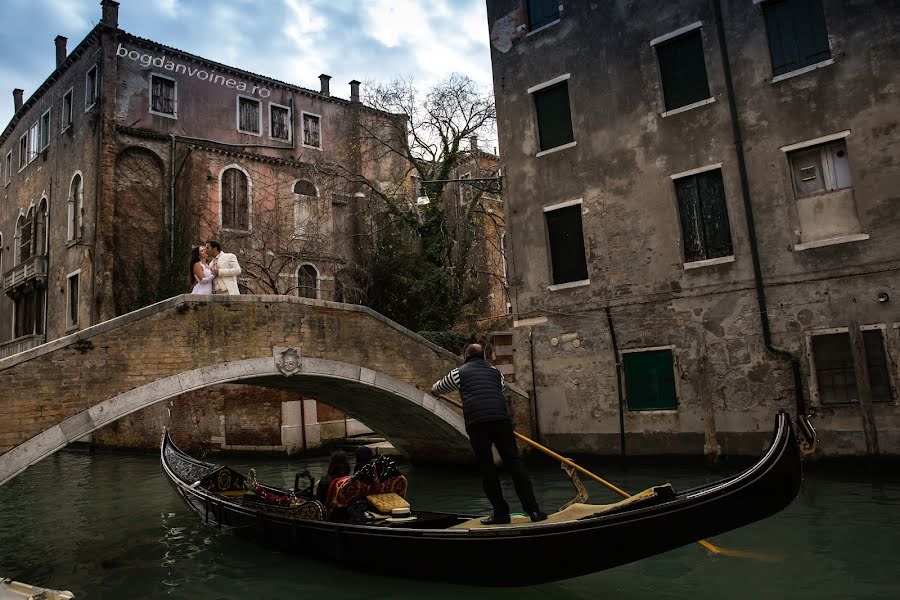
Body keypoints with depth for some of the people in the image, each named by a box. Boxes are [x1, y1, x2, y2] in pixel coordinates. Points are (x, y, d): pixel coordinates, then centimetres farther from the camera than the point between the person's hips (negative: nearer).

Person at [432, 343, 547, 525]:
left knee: (487, 468, 7)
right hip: (501, 419, 3)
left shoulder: (459, 373, 16)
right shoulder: (496, 371, 24)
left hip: (476, 423, -2)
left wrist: (434, 388, 54)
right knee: (514, 462, 6)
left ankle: (501, 513, 11)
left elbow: (437, 389, 31)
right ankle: (533, 510, 4)